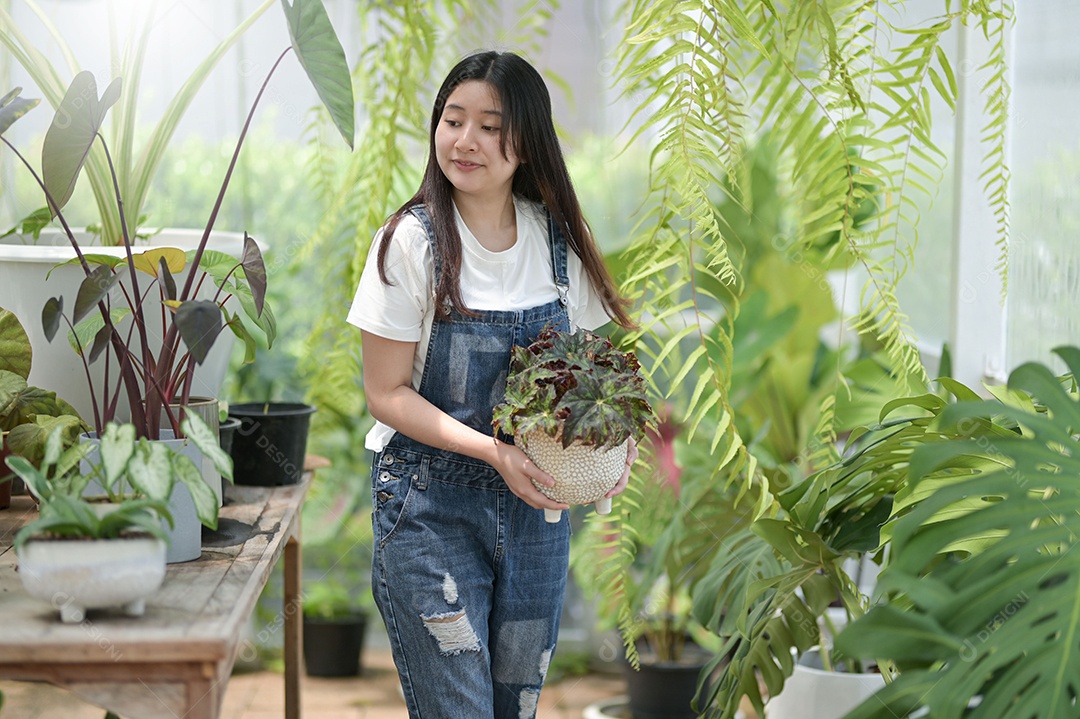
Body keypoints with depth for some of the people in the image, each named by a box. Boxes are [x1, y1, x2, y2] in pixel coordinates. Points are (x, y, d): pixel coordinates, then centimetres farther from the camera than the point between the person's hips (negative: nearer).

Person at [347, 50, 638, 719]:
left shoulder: (559, 240, 1)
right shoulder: (413, 241, -11)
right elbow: (388, 393, -11)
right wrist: (494, 450, -22)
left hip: (534, 502, 4)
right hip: (430, 506, -4)